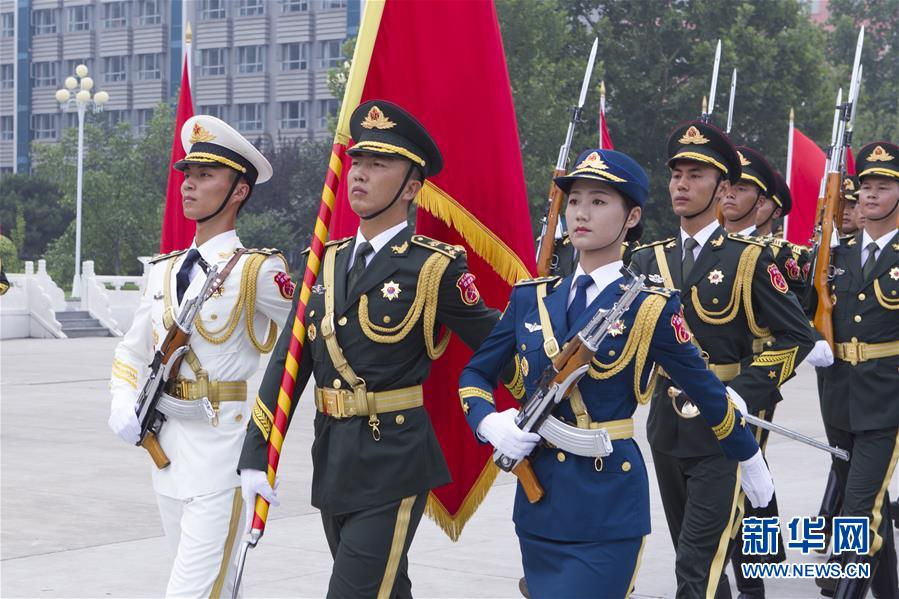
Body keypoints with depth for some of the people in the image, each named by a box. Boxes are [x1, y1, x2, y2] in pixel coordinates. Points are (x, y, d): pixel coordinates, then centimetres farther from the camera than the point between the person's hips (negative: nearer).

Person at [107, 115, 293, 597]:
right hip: (165, 442, 7)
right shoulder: (164, 270, 11)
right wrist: (122, 405, 2)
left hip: (221, 447, -7)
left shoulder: (256, 271, -10)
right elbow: (131, 351, 16)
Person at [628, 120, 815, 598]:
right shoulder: (648, 259, 9)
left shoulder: (748, 258, -6)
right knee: (694, 553, 17)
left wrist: (738, 396, -16)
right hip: (666, 428, 6)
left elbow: (796, 336, -8)